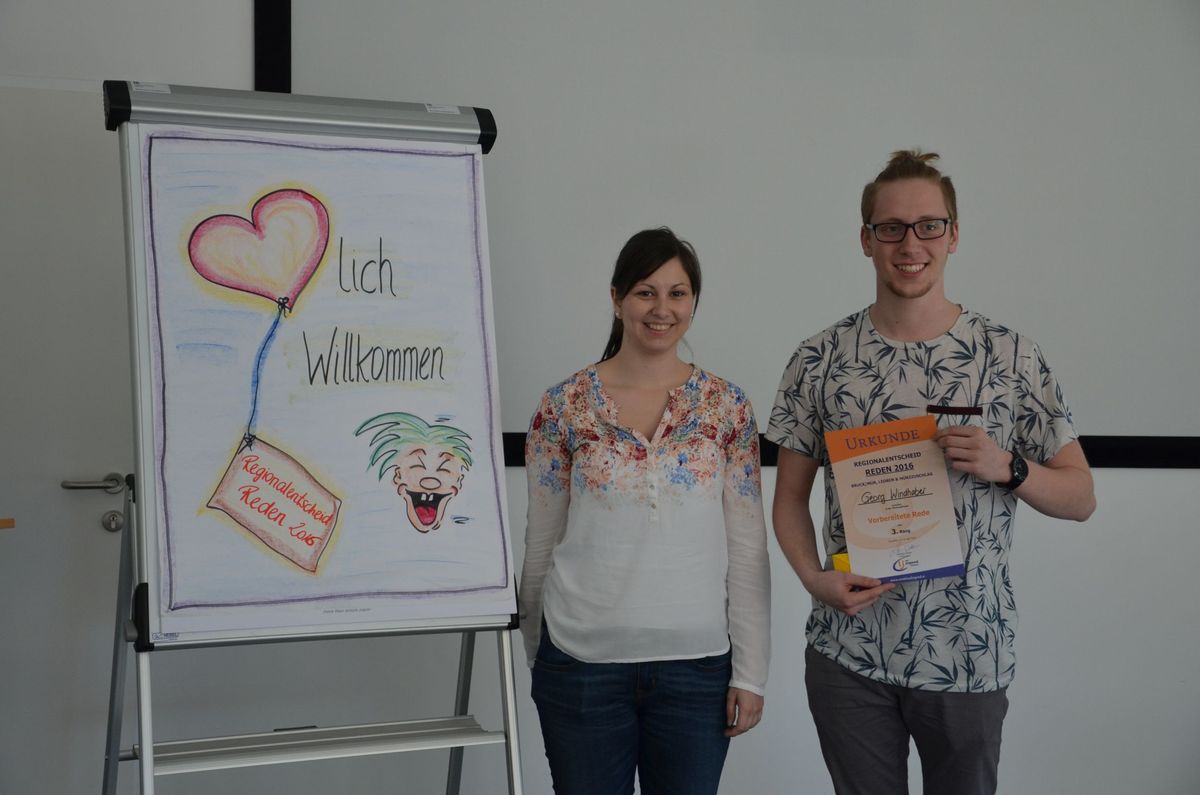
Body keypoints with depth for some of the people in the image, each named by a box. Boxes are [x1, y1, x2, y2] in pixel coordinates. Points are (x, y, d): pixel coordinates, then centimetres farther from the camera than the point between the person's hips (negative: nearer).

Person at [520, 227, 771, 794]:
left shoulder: (727, 406, 2)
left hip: (697, 663, 1)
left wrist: (750, 670, -1)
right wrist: (537, 655, 8)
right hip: (583, 663, -1)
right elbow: (541, 542, 4)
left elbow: (747, 547, 1)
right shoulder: (564, 406, -1)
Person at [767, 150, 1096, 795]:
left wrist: (1007, 469, -18)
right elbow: (790, 496, 5)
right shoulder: (820, 359, 0)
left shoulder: (1011, 356, -3)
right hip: (847, 653, 1)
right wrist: (814, 578, -12)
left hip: (970, 659, 0)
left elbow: (1080, 497, 1)